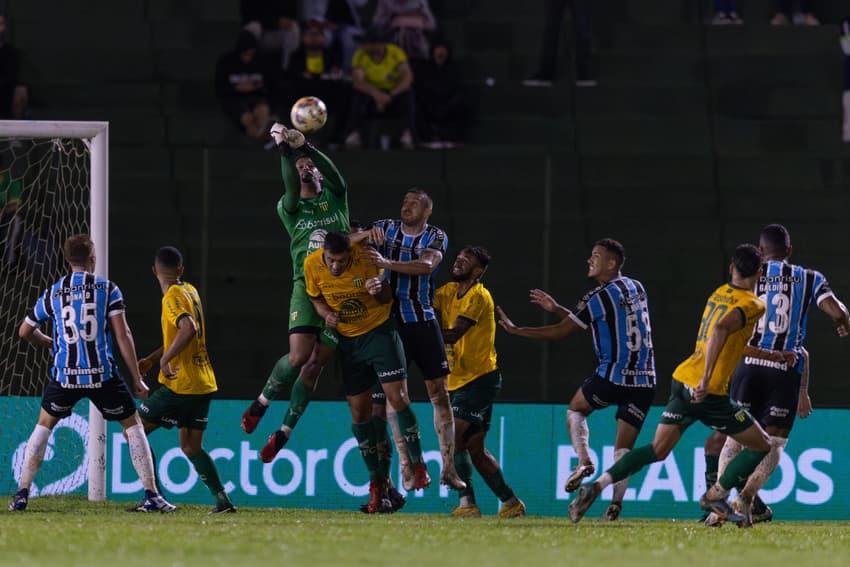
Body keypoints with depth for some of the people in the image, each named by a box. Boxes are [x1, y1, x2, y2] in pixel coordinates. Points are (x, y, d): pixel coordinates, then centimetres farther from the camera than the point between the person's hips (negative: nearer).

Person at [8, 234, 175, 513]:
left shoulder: (53, 293, 7)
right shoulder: (108, 289, 0)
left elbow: (25, 331, 17)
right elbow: (122, 335, -6)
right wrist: (137, 379, -2)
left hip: (64, 375, 2)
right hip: (102, 374, -2)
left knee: (44, 425, 22)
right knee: (133, 425, 12)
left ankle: (22, 494, 14)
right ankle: (151, 496, 4)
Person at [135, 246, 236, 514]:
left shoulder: (173, 297, -14)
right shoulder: (190, 291, 14)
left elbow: (188, 330, -31)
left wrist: (165, 359, -28)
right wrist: (151, 359, 21)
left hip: (180, 383, -9)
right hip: (203, 383, 9)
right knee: (191, 447, 14)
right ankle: (222, 499, 2)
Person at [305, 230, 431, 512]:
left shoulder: (366, 258, -18)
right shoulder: (312, 264, -11)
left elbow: (387, 298, -6)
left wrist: (379, 290, -30)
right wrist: (326, 313, -13)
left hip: (379, 331, -3)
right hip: (348, 339, 3)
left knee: (397, 396, -16)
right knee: (359, 411, 2)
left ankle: (419, 467, -2)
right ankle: (376, 484, 11)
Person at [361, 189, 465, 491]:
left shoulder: (436, 237, 0)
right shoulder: (386, 228, 6)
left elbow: (427, 266, -20)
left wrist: (387, 263, -32)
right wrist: (368, 234, -22)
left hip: (423, 321, -1)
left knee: (439, 392, -2)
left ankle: (448, 467, 2)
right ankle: (406, 466, 2)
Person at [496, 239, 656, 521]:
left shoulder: (601, 297, -8)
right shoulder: (636, 288, 13)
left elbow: (561, 331, -2)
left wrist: (515, 330, 6)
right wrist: (557, 308, 27)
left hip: (613, 376, -5)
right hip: (644, 381, 5)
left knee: (575, 410, 22)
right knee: (623, 449, 6)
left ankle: (583, 460, 0)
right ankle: (616, 501, -12)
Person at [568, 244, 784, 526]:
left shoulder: (719, 294, 16)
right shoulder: (752, 304, -9)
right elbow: (722, 329, -28)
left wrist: (771, 355, 34)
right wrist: (707, 379, -31)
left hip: (682, 379, 7)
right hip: (709, 393, -7)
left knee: (657, 450, 13)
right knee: (762, 447, 7)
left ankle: (597, 485, -1)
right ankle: (716, 495, 5)